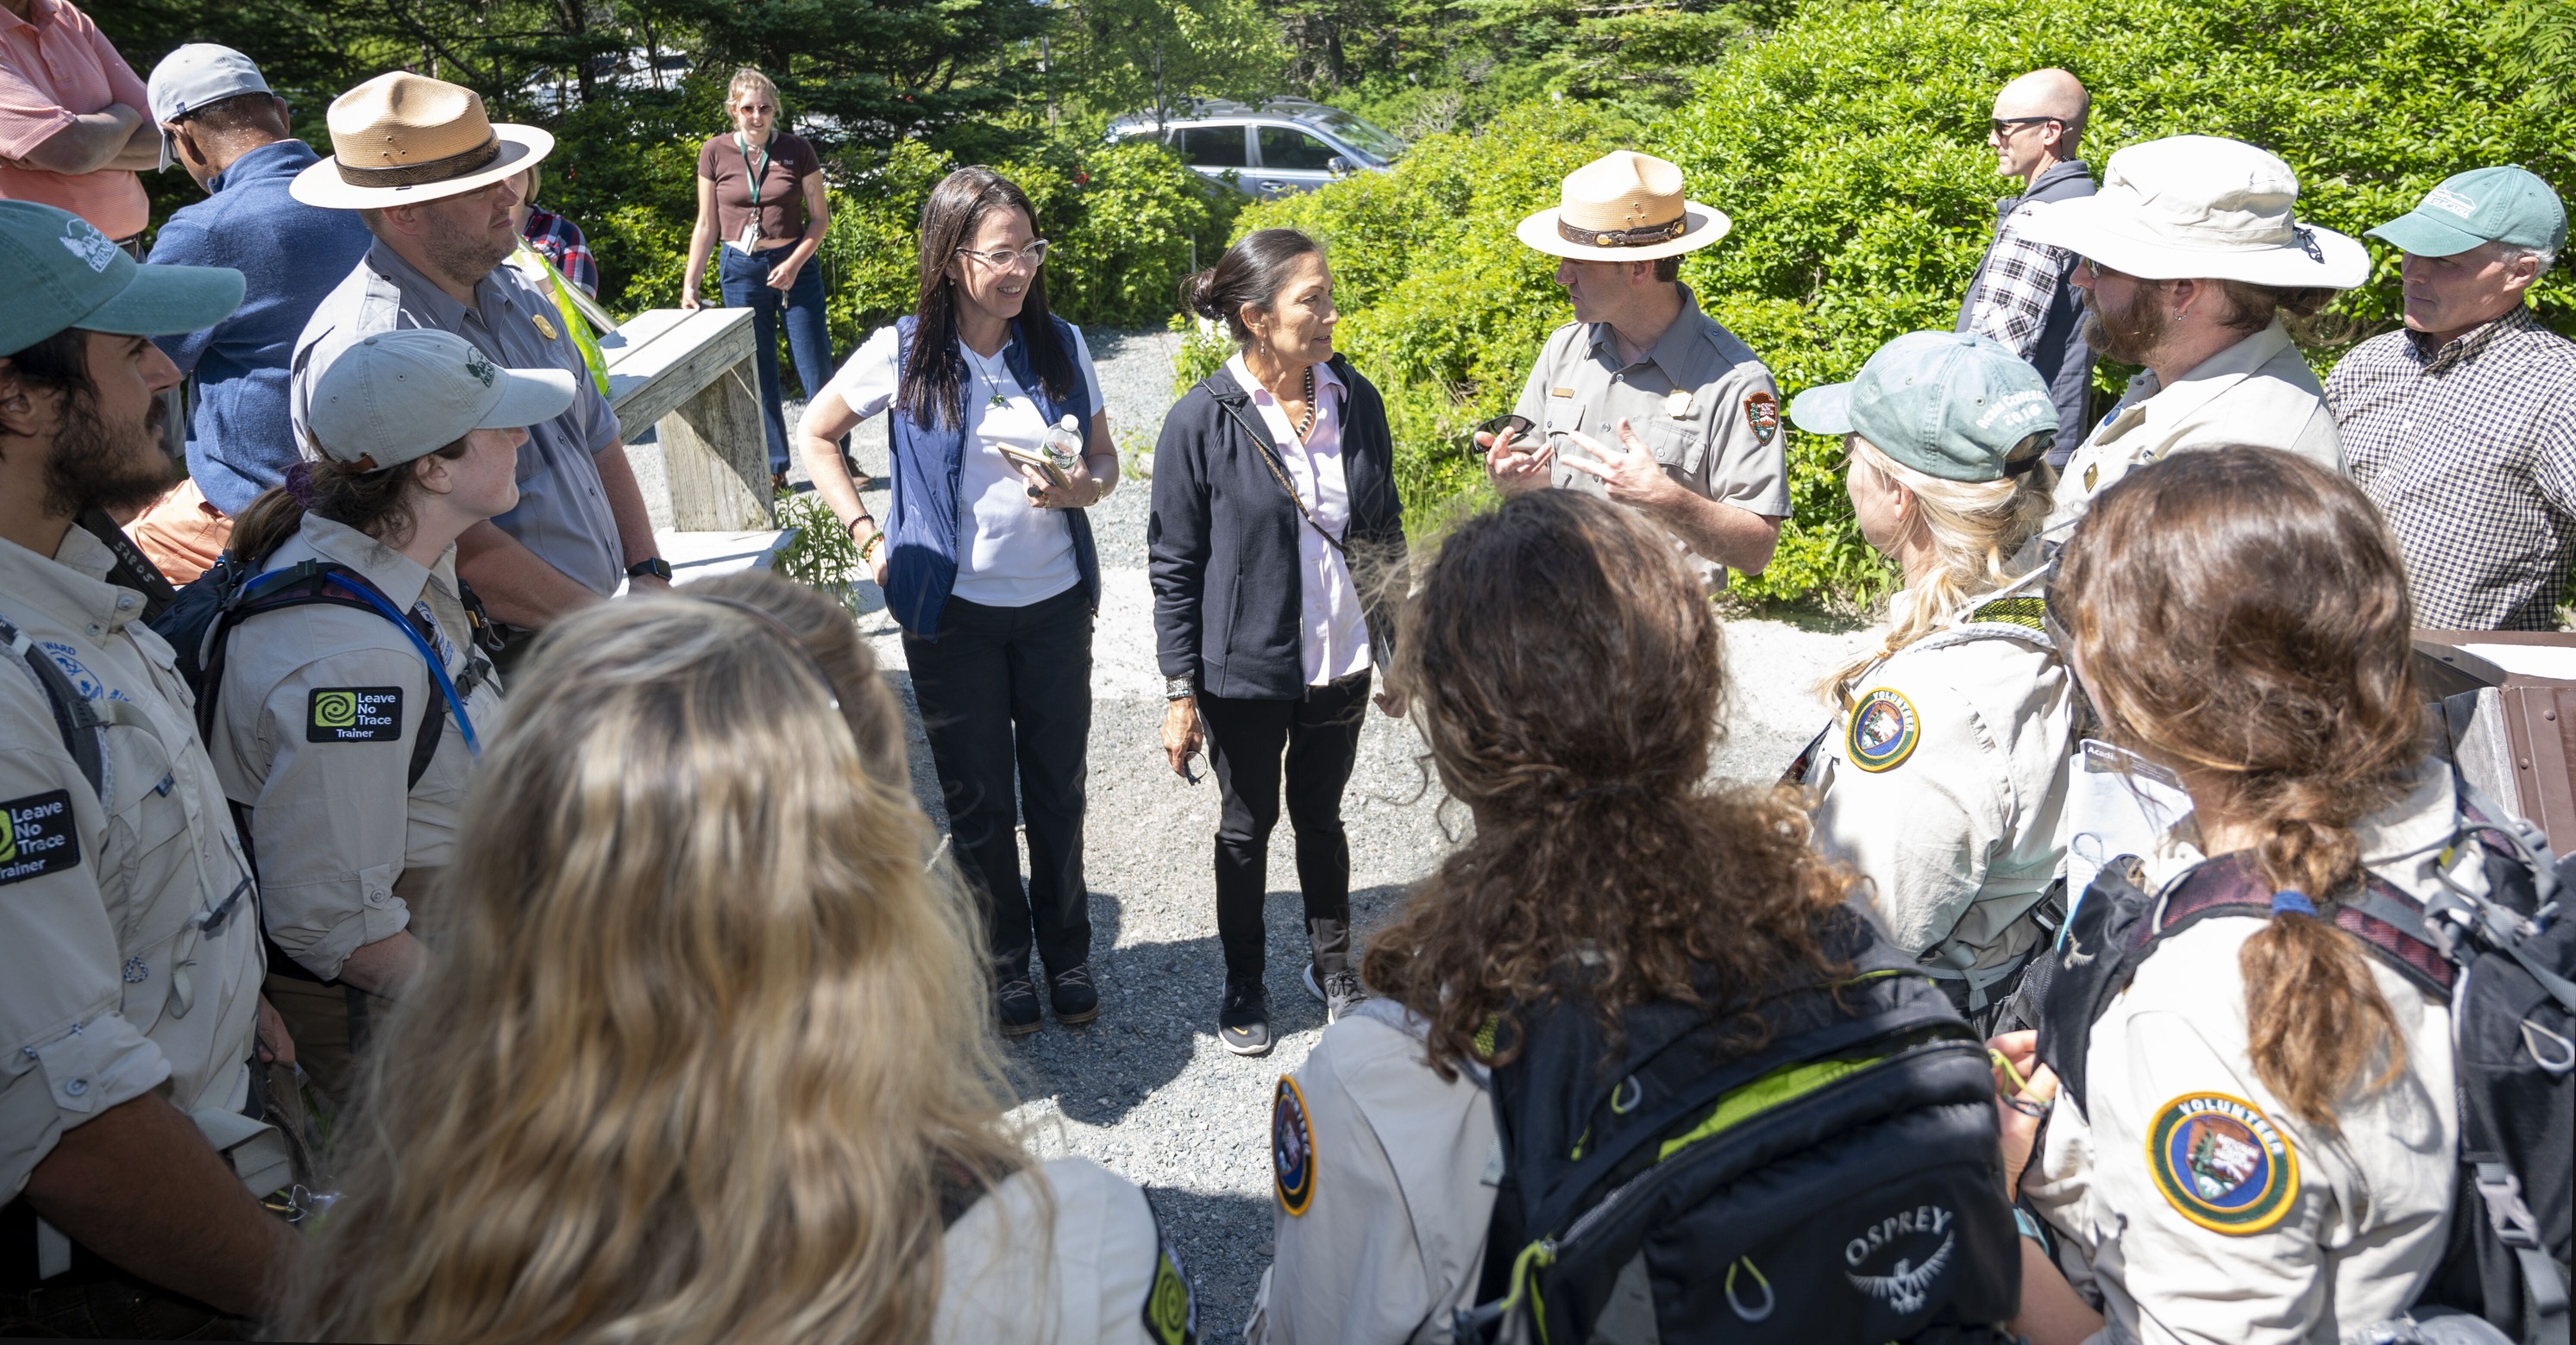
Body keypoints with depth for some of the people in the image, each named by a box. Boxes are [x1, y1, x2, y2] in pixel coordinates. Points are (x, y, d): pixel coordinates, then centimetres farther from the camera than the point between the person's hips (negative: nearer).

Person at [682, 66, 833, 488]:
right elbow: (706, 226, 6)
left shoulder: (797, 150, -3)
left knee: (816, 367, 0)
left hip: (795, 266, -1)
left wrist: (794, 264, -12)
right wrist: (689, 284, 3)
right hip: (741, 271, 1)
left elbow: (820, 217, 2)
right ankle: (774, 466, 18)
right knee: (756, 374, 7)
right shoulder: (715, 152, 0)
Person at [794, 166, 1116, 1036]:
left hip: (1055, 605, 2)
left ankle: (1067, 951, 32)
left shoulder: (1061, 346, -1)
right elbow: (815, 435, 5)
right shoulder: (903, 352, -8)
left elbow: (1104, 457, 8)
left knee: (1058, 789, 12)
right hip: (952, 613, -2)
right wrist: (868, 537, -3)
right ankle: (1004, 963, 29)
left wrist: (1082, 487, -15)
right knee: (979, 801, 10)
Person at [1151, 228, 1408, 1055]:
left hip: (1340, 662, 3)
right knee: (1247, 826, 15)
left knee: (1321, 816, 20)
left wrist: (1398, 652, 9)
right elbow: (1173, 566, -10)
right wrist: (1181, 691, -10)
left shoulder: (1356, 401, -3)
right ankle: (1244, 982, 35)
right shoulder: (1201, 422, -15)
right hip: (1246, 669, -3)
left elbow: (1385, 533, 7)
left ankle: (1332, 967, 40)